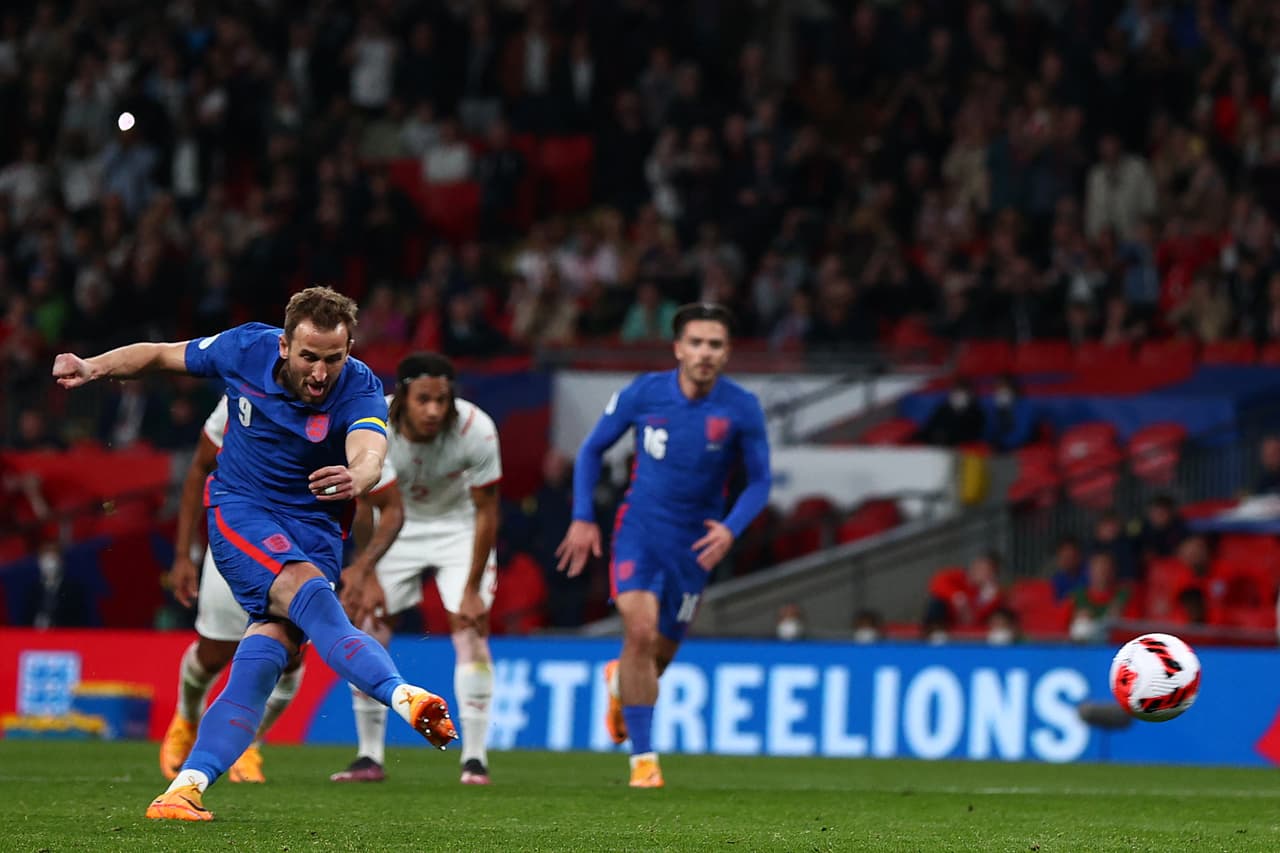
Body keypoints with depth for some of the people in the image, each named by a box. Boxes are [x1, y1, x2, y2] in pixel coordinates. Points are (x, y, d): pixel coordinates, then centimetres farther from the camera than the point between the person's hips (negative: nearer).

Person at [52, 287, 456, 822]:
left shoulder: (359, 389, -18)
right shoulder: (246, 350, -11)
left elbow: (370, 454, -39)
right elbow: (161, 356, 7)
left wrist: (356, 478, -63)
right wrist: (93, 369, -7)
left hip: (314, 529, 1)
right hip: (239, 509, -1)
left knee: (263, 659, -18)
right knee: (307, 592, -31)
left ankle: (186, 789, -22)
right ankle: (403, 696, -46)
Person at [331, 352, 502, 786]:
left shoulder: (476, 430, -30)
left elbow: (486, 513, -19)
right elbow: (367, 507, -19)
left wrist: (472, 589, -17)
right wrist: (369, 579, -23)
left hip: (459, 526, -1)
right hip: (395, 527, 1)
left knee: (471, 628, -15)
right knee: (368, 632, -6)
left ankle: (474, 758, -10)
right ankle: (369, 757, 4)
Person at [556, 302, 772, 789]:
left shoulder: (742, 409, -10)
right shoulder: (643, 394, -9)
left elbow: (759, 481, -1)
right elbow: (593, 449, 5)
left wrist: (730, 530, -18)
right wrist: (582, 518, -2)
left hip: (694, 542, 1)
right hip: (640, 529, -1)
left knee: (660, 652, 9)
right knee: (640, 631, -22)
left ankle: (621, 682, 48)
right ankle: (642, 757, -14)